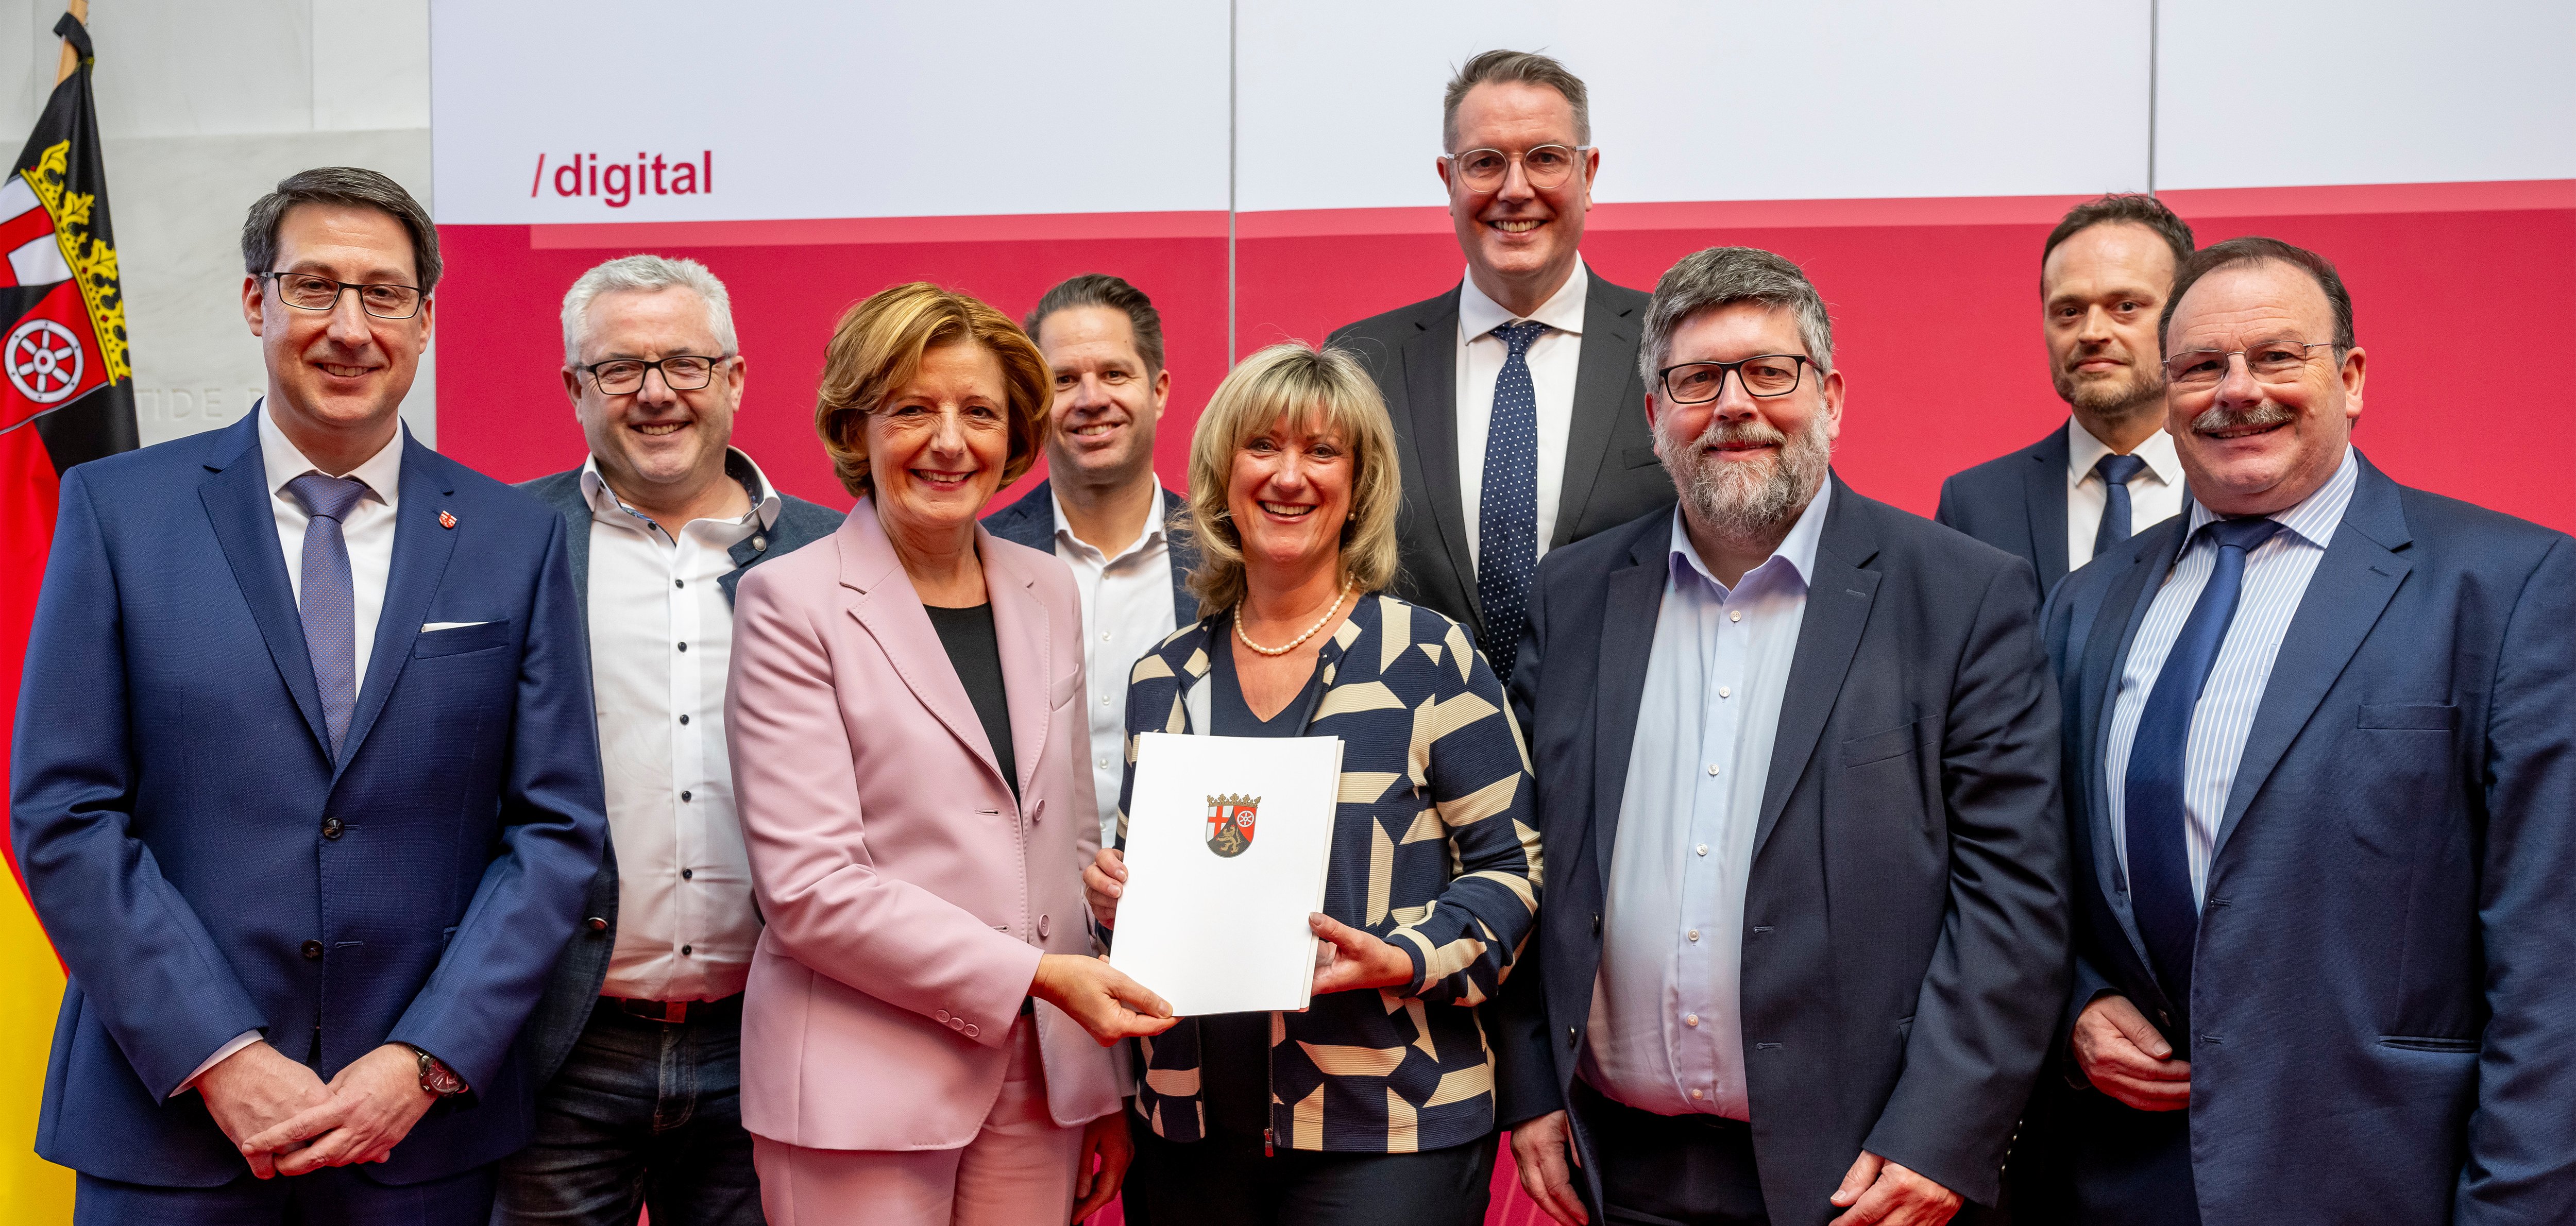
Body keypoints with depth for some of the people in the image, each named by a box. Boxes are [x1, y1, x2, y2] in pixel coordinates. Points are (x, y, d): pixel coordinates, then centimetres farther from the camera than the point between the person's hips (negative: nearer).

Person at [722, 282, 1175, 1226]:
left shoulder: (1048, 593, 10)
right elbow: (808, 885, -13)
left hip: (1039, 1081, 5)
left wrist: (1106, 1084, 10)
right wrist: (1035, 974, -16)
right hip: (862, 1083, -4)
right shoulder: (791, 602, -6)